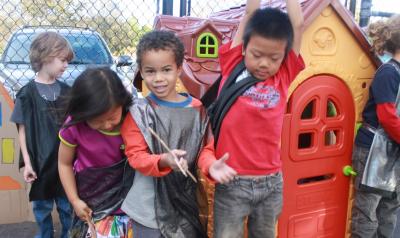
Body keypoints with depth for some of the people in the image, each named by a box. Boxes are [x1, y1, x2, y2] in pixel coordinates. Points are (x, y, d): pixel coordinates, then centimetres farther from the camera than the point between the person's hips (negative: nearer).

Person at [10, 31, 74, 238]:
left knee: (68, 206, 13)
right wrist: (27, 162, -9)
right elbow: (23, 130, -6)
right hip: (41, 162, -2)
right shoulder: (28, 93, -8)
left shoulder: (66, 91, 2)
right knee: (42, 207, 14)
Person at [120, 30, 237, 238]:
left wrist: (211, 166, -19)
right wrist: (164, 161, -31)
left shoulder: (196, 108, -1)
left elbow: (204, 148, 3)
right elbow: (136, 156, -12)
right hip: (150, 205, -3)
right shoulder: (138, 112, -9)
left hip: (186, 201, 3)